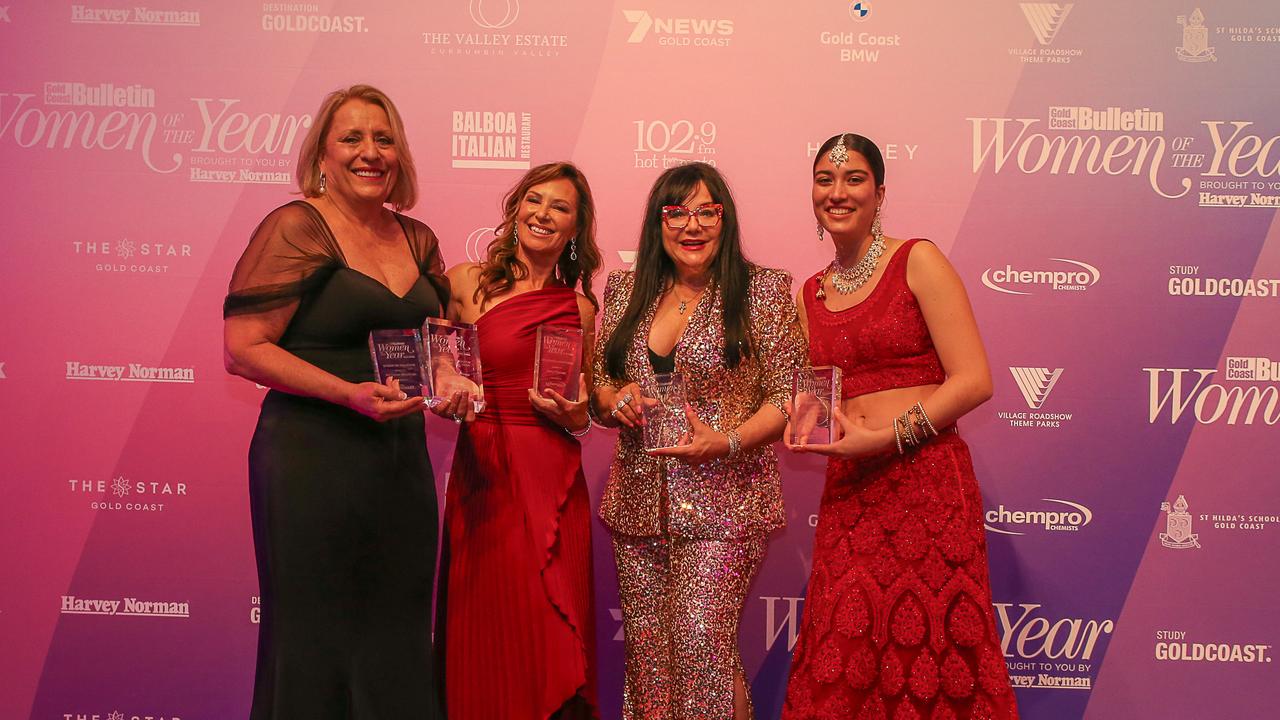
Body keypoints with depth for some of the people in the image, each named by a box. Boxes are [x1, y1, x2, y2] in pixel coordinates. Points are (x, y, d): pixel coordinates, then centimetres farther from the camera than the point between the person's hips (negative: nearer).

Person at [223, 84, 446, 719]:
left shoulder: (417, 238, 12)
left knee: (397, 638, 11)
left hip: (402, 459, 6)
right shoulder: (295, 228, -7)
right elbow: (243, 350, -12)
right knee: (315, 642, 2)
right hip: (313, 458, -6)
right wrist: (350, 394, -20)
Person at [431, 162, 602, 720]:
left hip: (553, 483, 2)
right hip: (483, 474, -2)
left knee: (549, 637, 5)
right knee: (487, 638, 3)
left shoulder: (580, 308, 10)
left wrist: (568, 413, -3)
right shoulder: (466, 283, 1)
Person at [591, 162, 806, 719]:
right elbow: (597, 385, 17)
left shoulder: (763, 289, -1)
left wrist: (727, 442, -17)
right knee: (646, 653, 8)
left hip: (722, 501, -4)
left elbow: (788, 397, -4)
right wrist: (615, 399, -6)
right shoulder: (626, 291, 11)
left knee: (701, 647, -11)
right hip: (638, 501, 4)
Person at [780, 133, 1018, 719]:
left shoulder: (918, 262, -1)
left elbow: (973, 380, -8)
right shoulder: (809, 295, 14)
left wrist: (885, 437, -14)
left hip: (926, 480, -4)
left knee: (930, 660, -1)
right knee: (842, 666, 3)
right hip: (848, 492, 5)